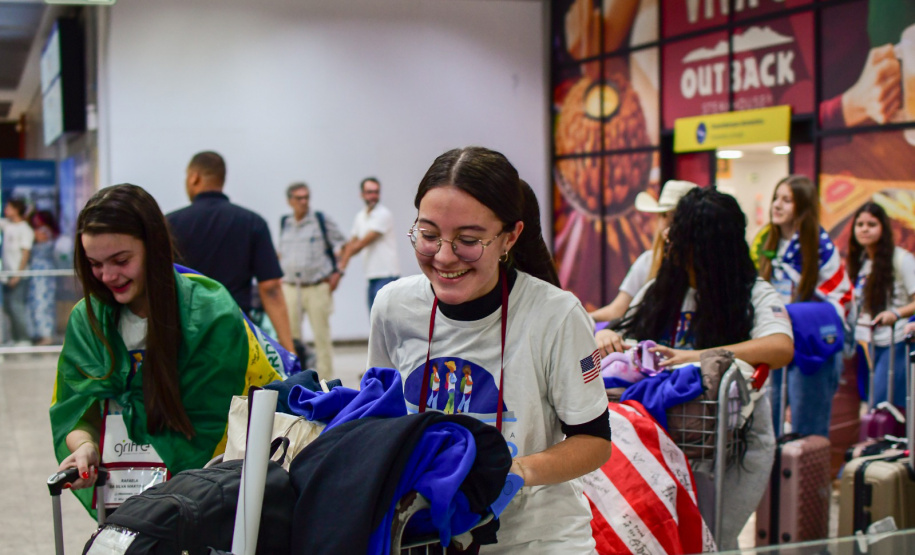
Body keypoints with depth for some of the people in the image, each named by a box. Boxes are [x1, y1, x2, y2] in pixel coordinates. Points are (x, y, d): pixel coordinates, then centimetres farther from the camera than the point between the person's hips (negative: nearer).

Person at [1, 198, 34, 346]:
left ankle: (24, 339, -4)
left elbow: (26, 253, -13)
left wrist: (18, 274, -17)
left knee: (17, 307, -9)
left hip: (18, 275, -8)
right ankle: (14, 338, 16)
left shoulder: (25, 229, -10)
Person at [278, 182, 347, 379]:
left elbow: (342, 245, 5)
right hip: (290, 288, 4)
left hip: (318, 288, -4)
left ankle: (326, 379, 5)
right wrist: (280, 276, 14)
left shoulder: (322, 221, 0)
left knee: (322, 336, -1)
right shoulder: (285, 225, 11)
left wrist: (337, 272, -2)